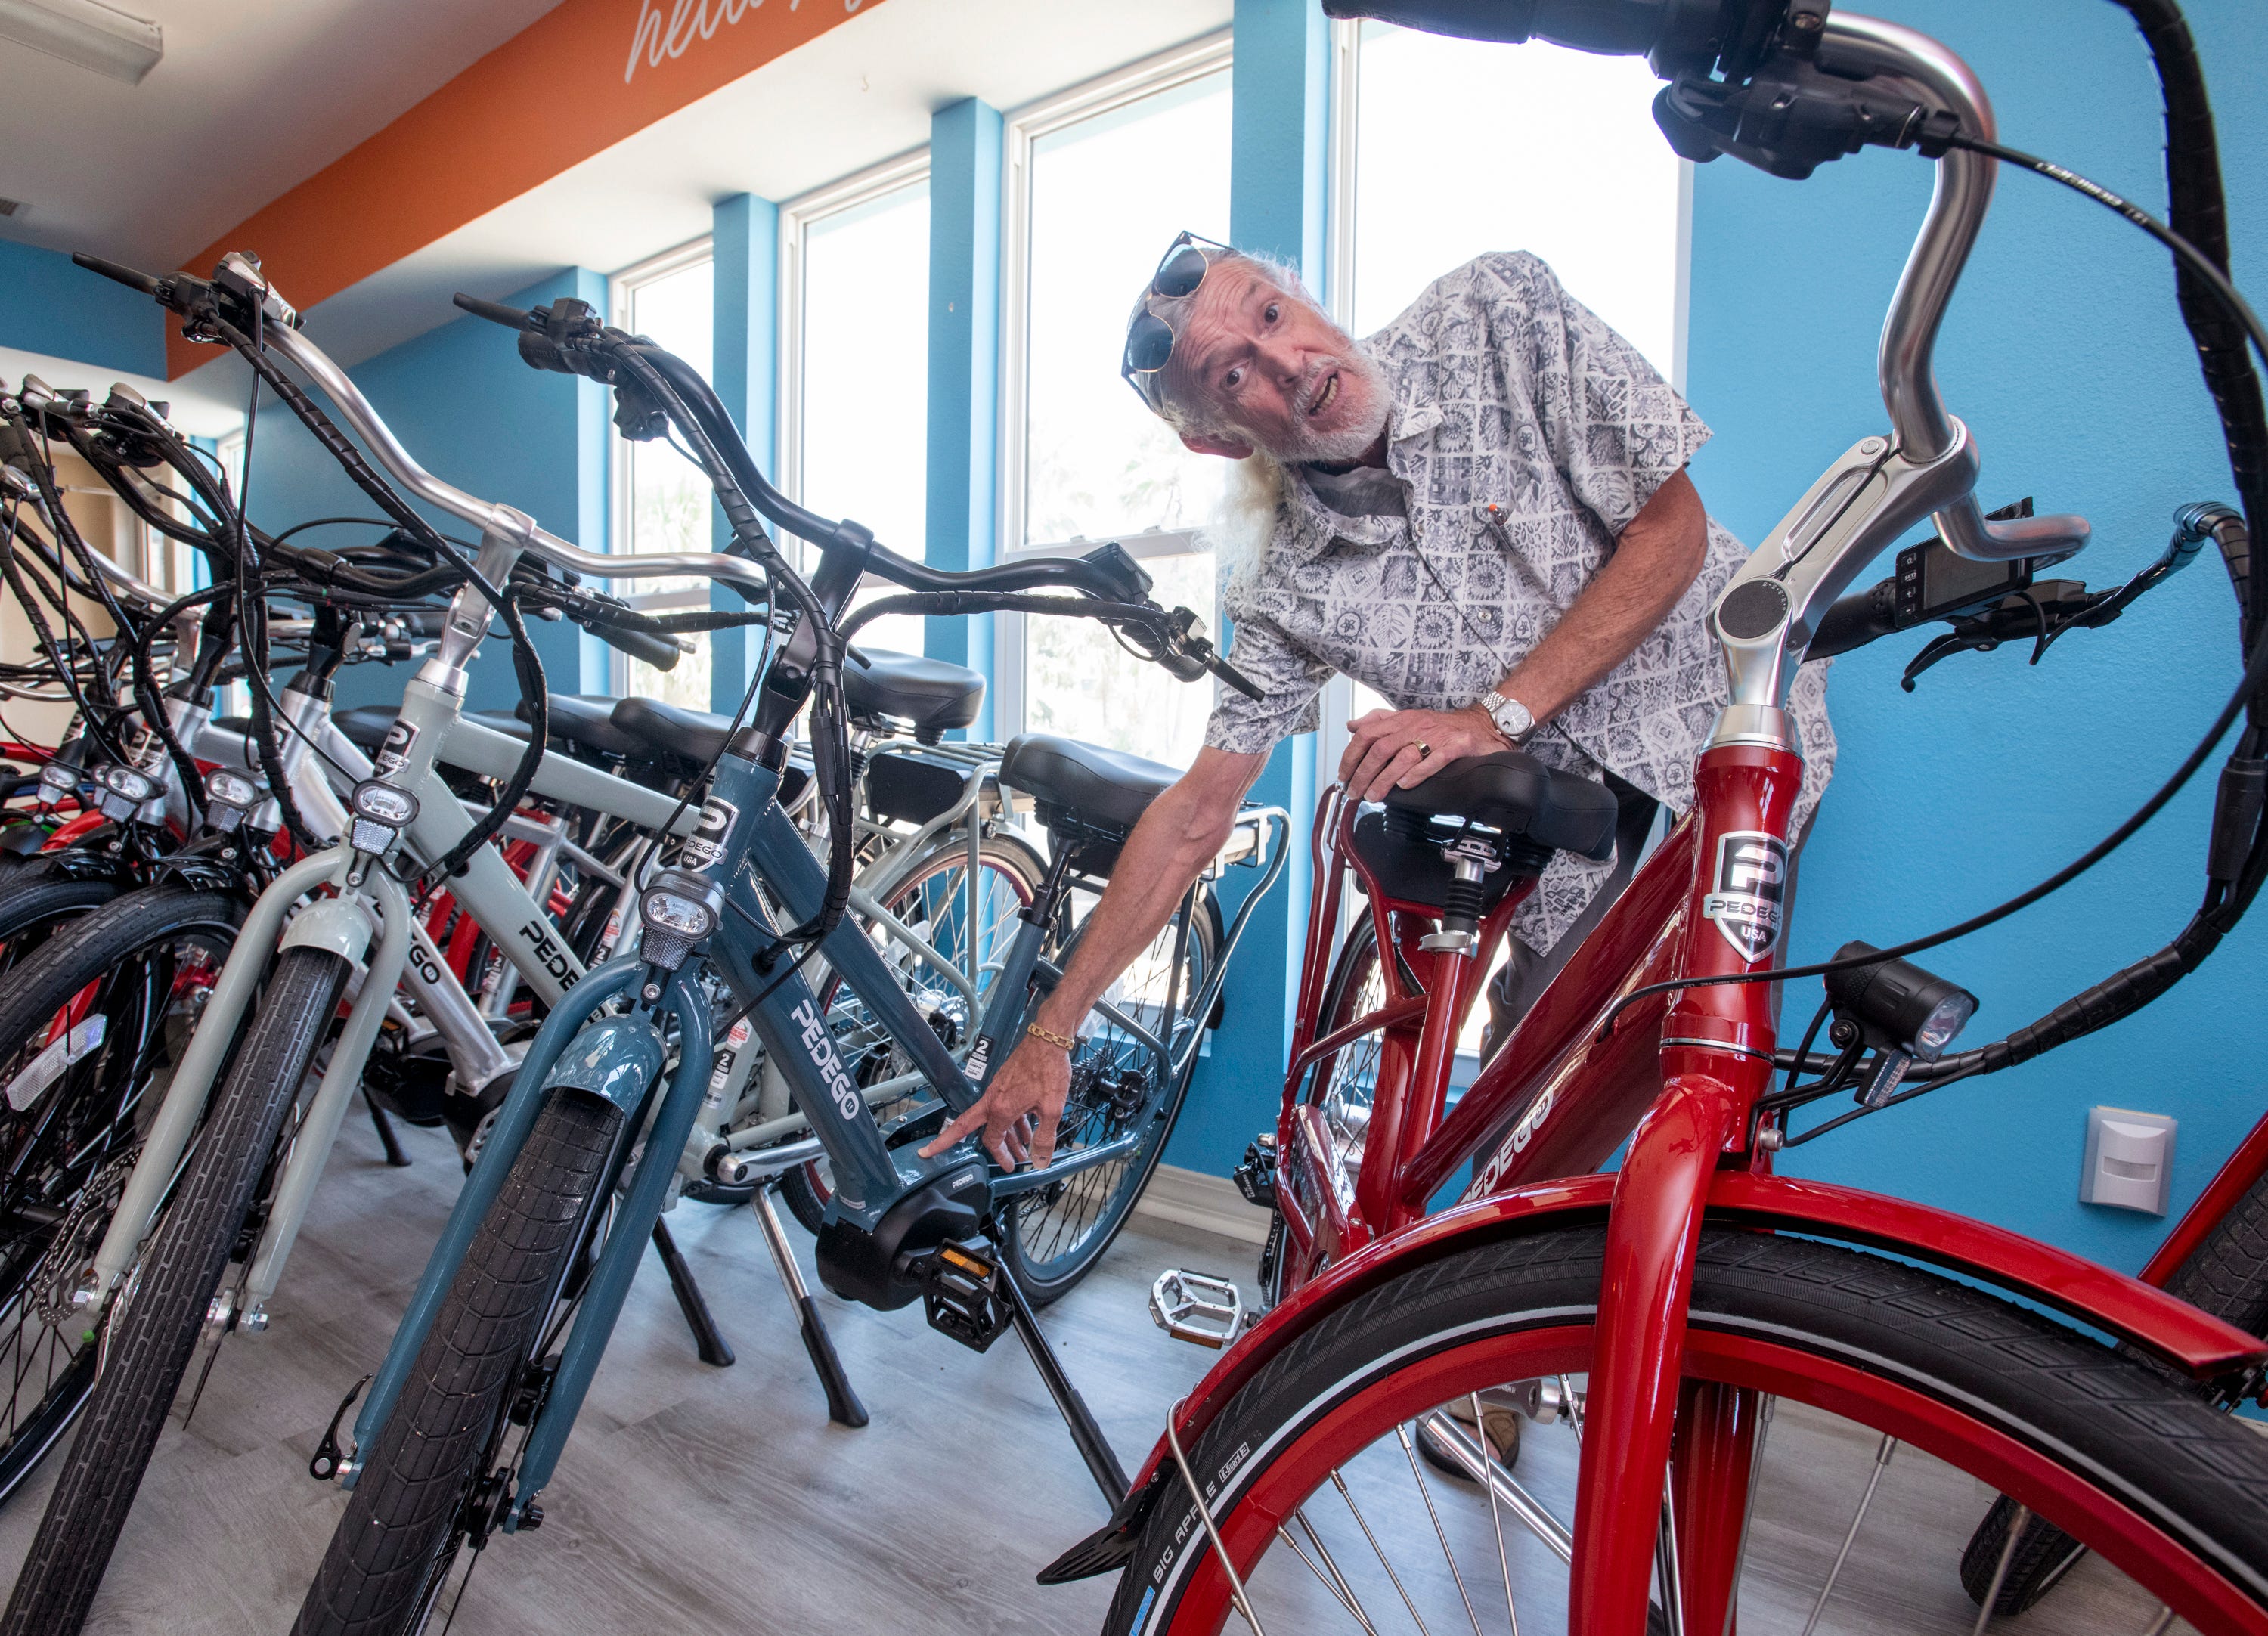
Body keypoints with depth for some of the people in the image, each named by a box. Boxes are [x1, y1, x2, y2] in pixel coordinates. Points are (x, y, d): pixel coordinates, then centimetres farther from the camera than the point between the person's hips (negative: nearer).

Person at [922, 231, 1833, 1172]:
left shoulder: (1499, 315, -14)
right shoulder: (1285, 585, -10)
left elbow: (1673, 529, -13)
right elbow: (1195, 815, -7)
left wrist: (1496, 714, -25)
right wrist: (1047, 1034, -7)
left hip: (1730, 715, -1)